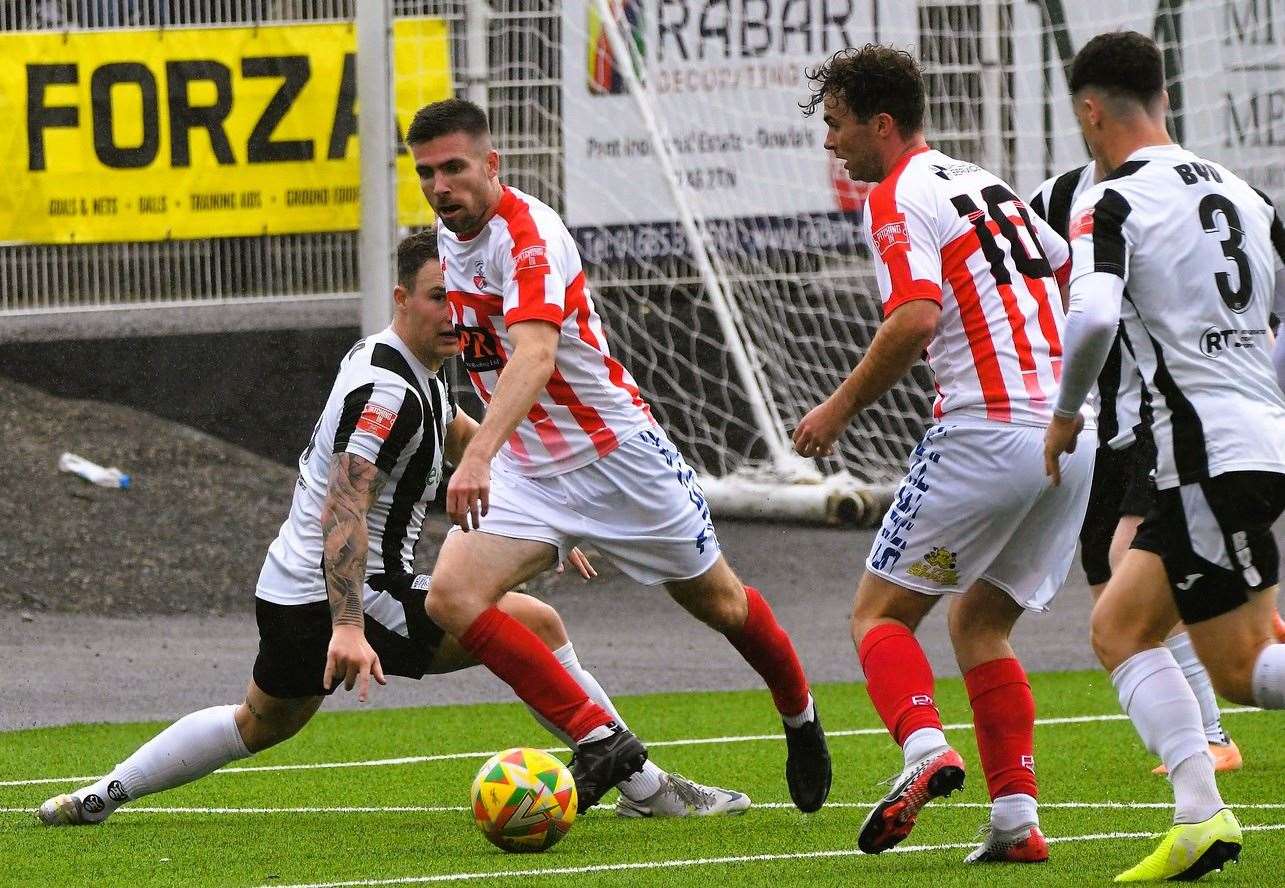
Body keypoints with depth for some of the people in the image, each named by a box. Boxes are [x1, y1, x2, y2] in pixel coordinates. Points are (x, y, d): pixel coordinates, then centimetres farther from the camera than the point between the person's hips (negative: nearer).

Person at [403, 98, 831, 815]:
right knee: (451, 595, -18)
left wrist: (480, 455, -57)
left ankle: (800, 716, 41)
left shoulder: (530, 234, -26)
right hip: (526, 469, 7)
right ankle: (599, 739, -13)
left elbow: (535, 356, -43)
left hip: (615, 452, -7)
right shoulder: (449, 232, -1)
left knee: (719, 602, 11)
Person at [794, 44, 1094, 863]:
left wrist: (842, 408, -11)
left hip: (986, 434, -8)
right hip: (1070, 439, 8)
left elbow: (917, 316, -20)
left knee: (880, 611, 2)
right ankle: (1016, 817, 5)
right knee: (980, 625, 17)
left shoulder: (900, 198, -6)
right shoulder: (985, 184, 20)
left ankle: (924, 748, -24)